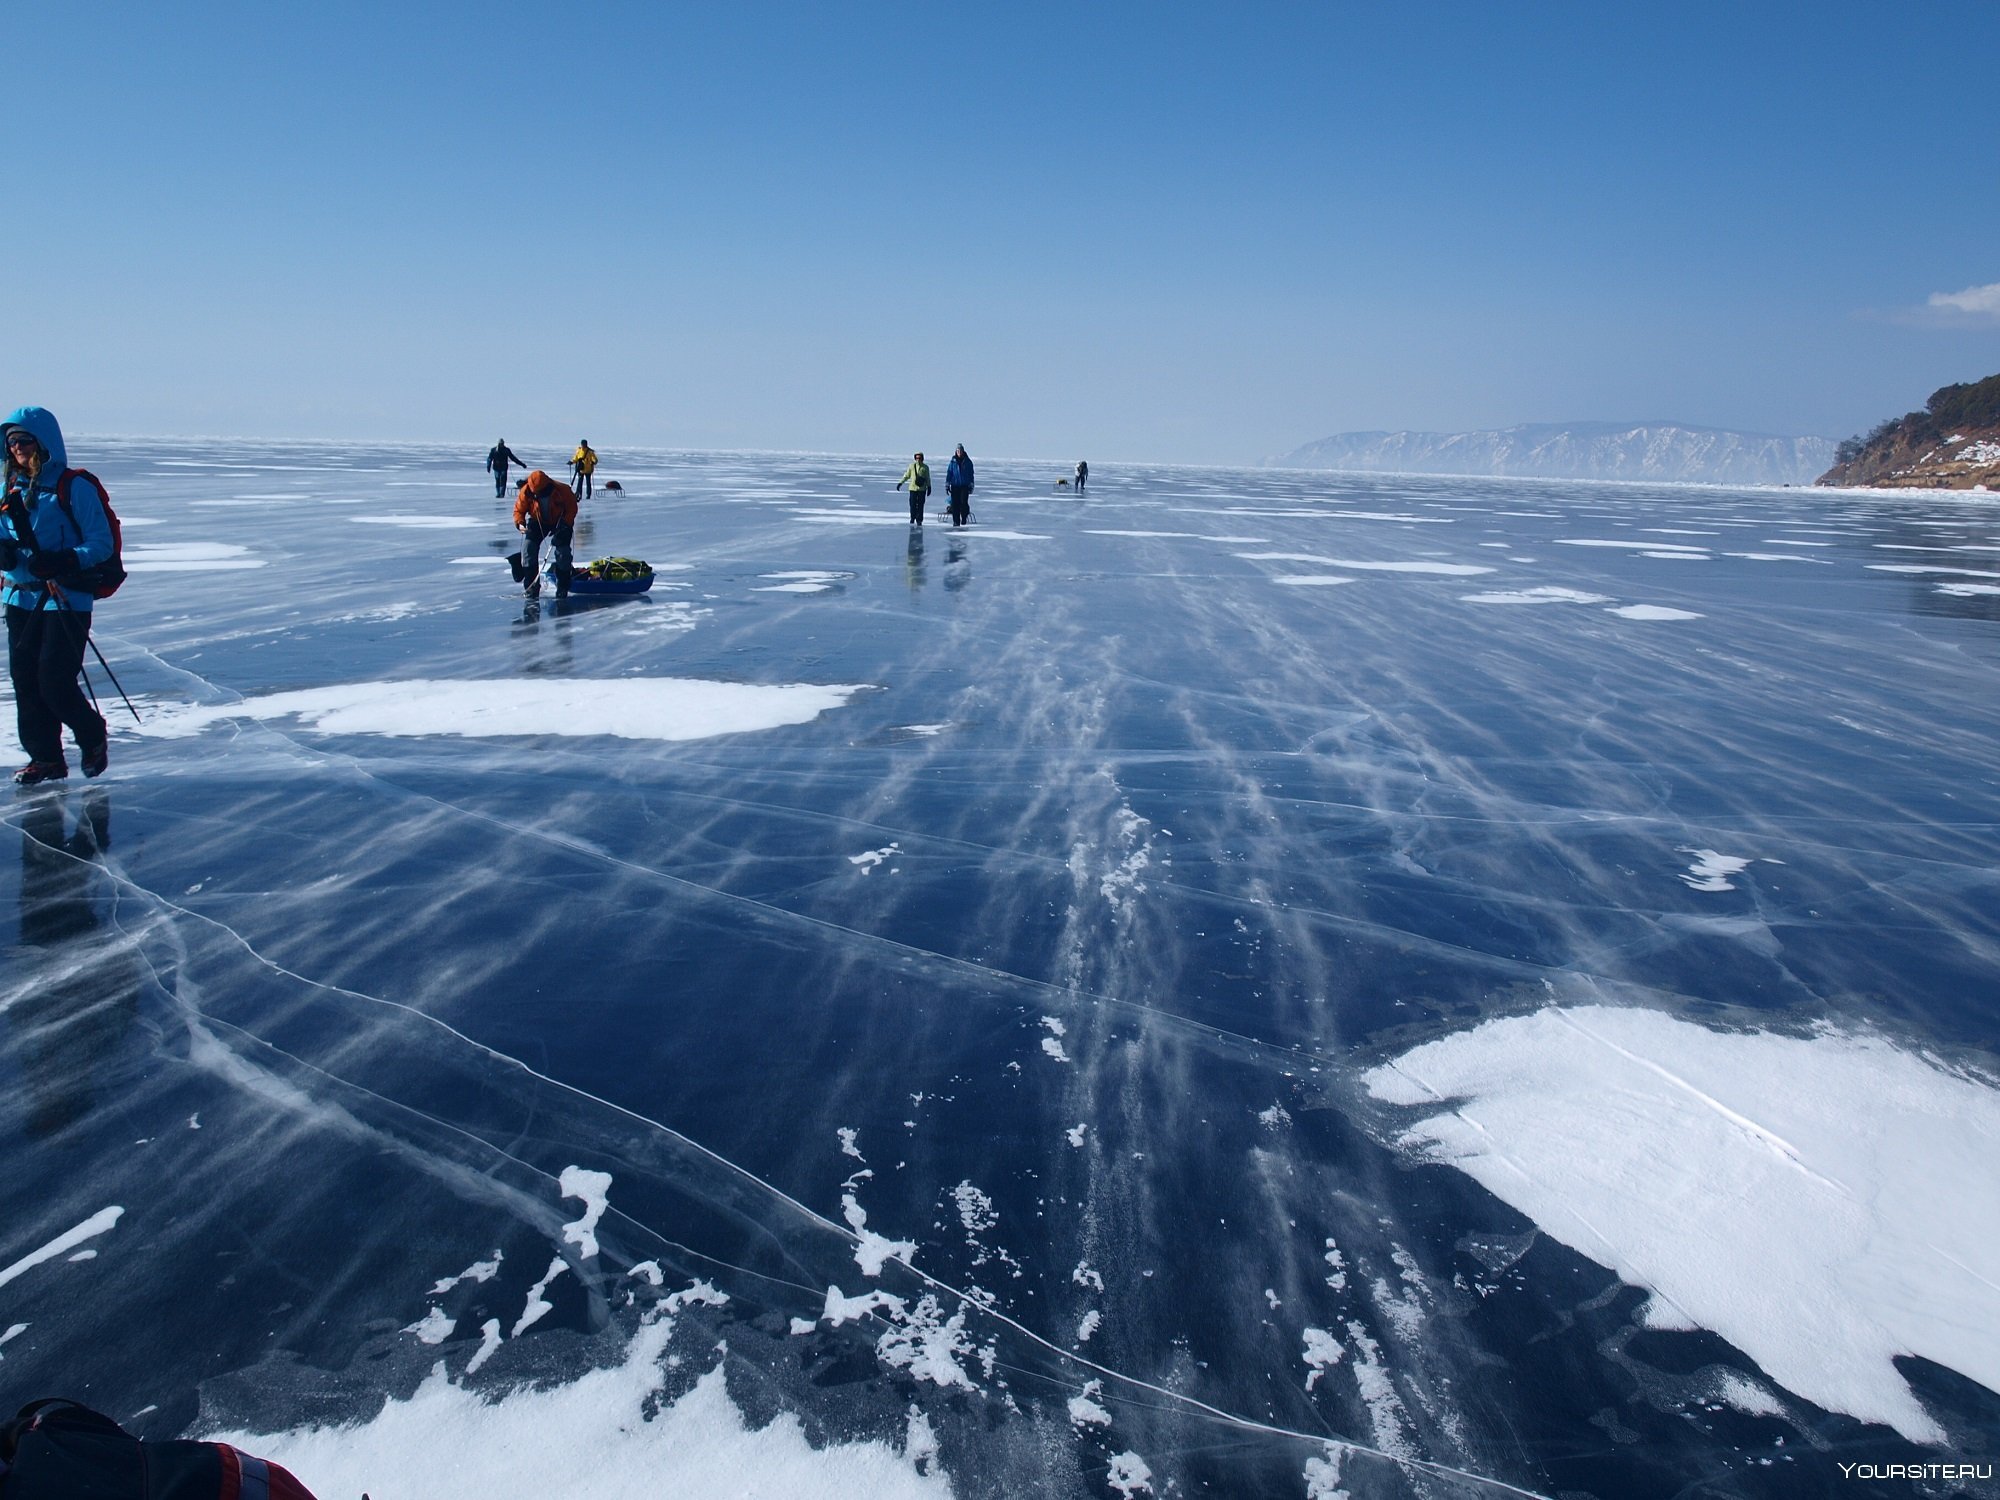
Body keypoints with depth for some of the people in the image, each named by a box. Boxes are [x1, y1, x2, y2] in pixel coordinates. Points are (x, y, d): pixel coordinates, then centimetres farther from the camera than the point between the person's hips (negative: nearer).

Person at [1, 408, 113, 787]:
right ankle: (45, 757, 17)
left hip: (66, 598, -6)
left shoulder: (74, 487, -8)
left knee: (55, 681, -8)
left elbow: (101, 543, -10)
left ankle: (93, 735, 19)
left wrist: (63, 562, -25)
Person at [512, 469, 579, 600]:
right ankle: (531, 587, -8)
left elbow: (571, 509, -16)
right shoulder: (526, 492, -23)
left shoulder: (562, 491, -28)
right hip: (537, 522, 2)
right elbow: (519, 510, -10)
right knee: (528, 547, -15)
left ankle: (562, 588, 4)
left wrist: (565, 526, -28)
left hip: (560, 522, -1)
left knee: (562, 552, -12)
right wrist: (520, 523, -30)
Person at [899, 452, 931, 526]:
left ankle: (919, 520, 6)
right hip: (913, 488, 0)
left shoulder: (925, 467, 4)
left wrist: (929, 487, 6)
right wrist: (900, 483, 9)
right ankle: (912, 518, 13)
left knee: (920, 505, -1)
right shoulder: (912, 466, 5)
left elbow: (928, 478, 9)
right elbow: (906, 475, 12)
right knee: (913, 504, -2)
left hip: (922, 489, 0)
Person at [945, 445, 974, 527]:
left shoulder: (968, 462, 4)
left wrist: (971, 486, 3)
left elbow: (971, 474, 8)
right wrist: (947, 485, -1)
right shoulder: (953, 462, 5)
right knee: (955, 504, -2)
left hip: (965, 486, -1)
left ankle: (964, 518, 6)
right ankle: (956, 521, 5)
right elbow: (949, 473, 5)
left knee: (964, 502, -13)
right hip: (955, 486, 1)